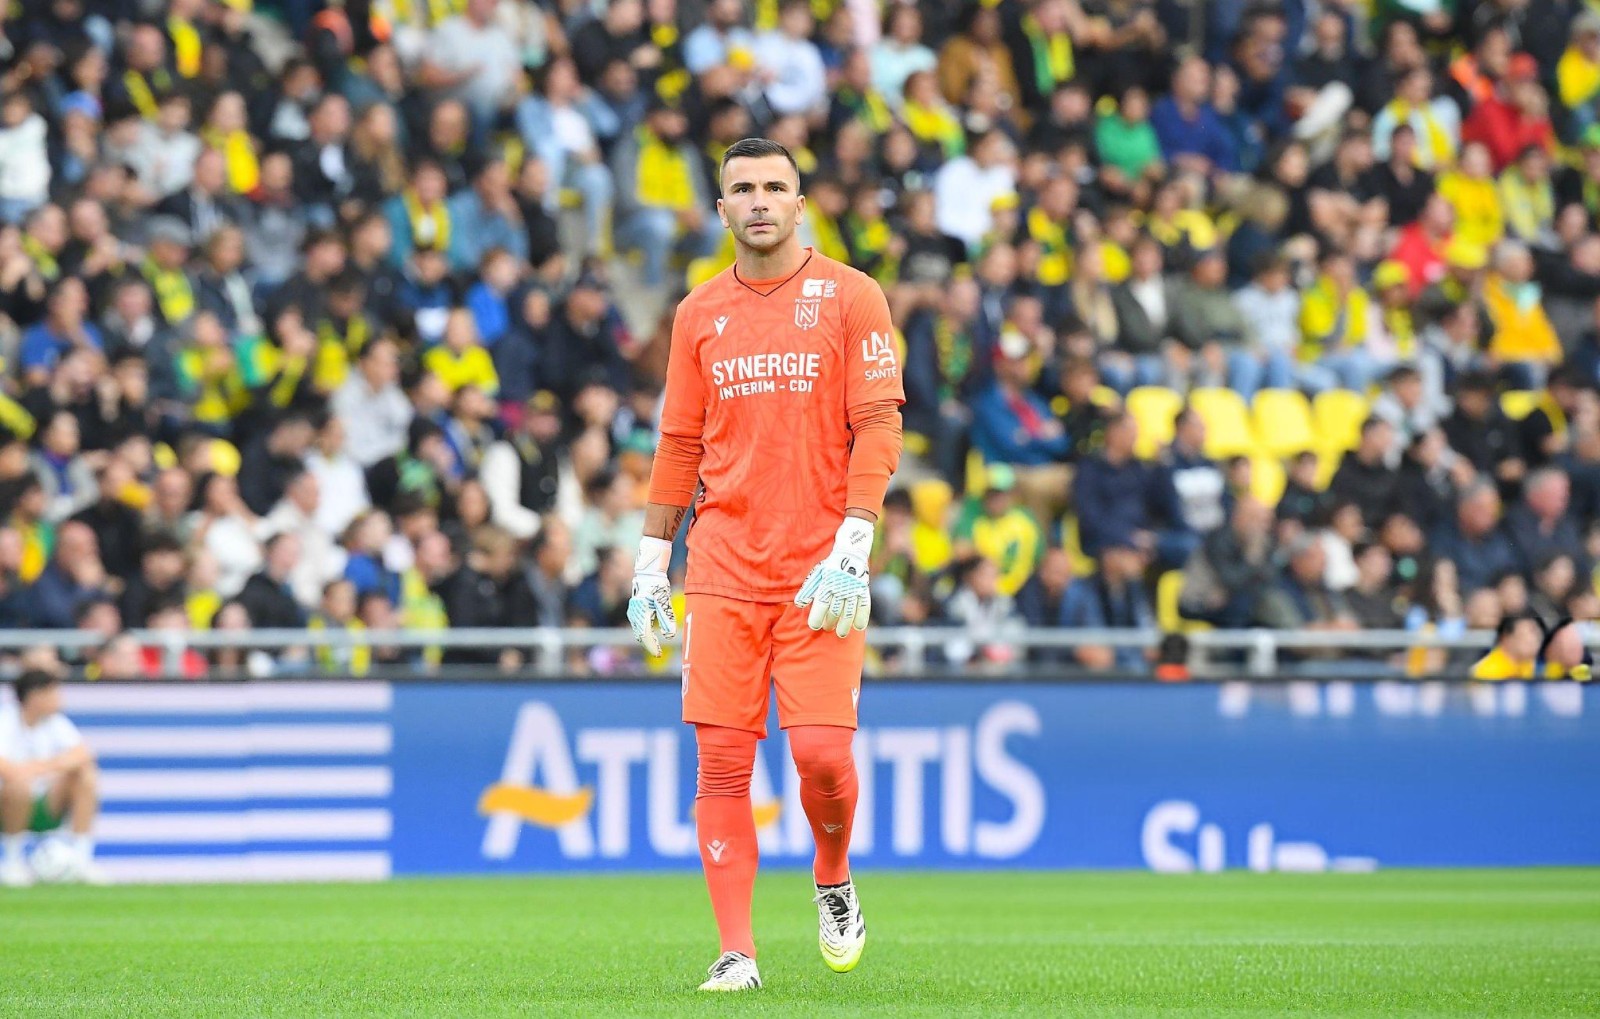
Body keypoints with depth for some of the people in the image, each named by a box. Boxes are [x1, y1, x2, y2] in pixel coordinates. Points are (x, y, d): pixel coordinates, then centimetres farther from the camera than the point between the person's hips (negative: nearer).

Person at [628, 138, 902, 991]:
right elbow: (679, 444, 16)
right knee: (720, 759, -3)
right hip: (723, 569, 3)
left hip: (821, 569, -3)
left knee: (821, 751, -10)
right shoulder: (699, 313, 11)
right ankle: (736, 951, 1)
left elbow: (878, 426, -5)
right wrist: (650, 562, 12)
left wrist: (853, 547, -15)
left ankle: (833, 882, 20)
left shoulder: (850, 297, 0)